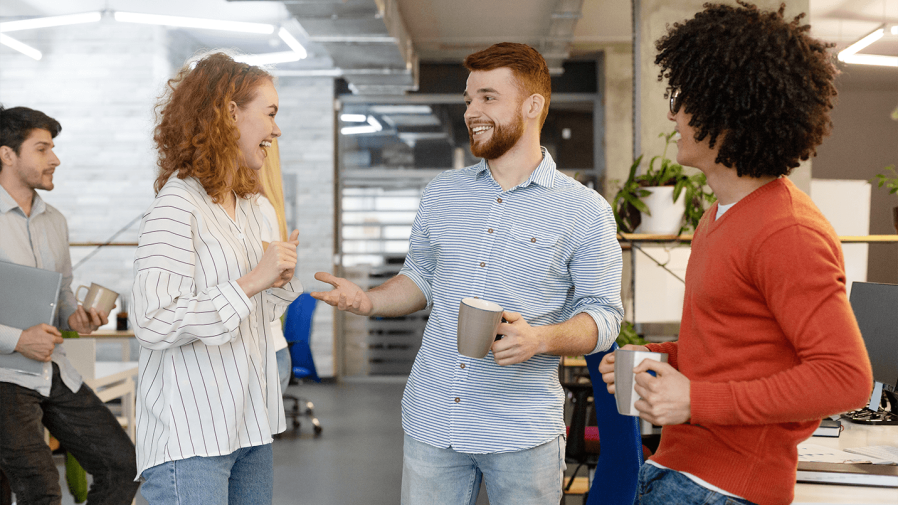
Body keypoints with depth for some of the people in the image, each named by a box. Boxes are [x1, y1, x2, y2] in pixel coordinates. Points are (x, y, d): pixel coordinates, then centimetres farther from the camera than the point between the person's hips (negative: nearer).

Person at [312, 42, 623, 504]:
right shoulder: (441, 193, 8)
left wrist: (541, 339, -22)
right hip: (431, 421, 3)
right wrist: (369, 302, -2)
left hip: (523, 432, -3)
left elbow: (603, 314, -4)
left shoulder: (584, 210, -5)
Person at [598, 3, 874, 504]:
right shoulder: (720, 218, 13)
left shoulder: (786, 232, -19)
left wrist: (697, 400, -22)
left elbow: (846, 376, -22)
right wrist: (657, 358, 6)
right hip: (677, 464, 9)